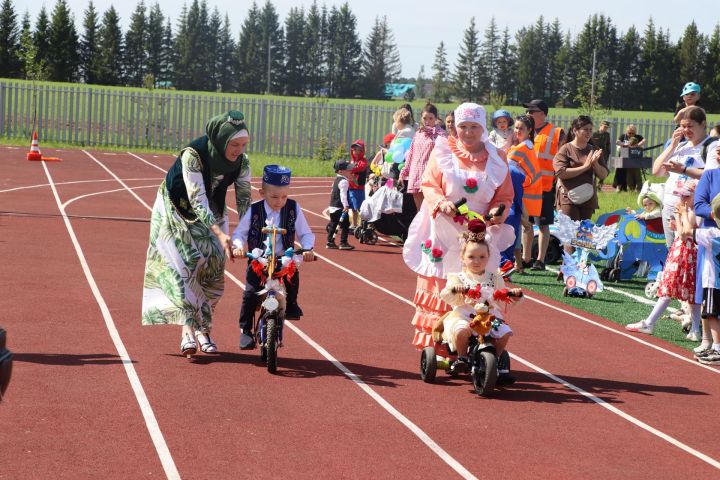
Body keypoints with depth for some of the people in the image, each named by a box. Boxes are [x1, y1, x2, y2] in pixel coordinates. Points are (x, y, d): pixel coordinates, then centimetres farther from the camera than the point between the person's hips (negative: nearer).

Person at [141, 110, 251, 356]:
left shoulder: (241, 161, -18)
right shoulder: (193, 155, -34)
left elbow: (244, 200, -14)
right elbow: (197, 200, -38)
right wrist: (219, 233, -48)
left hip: (211, 213, 5)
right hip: (177, 210, -5)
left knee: (213, 267, -2)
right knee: (184, 265, -18)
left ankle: (203, 329, 9)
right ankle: (188, 329, -25)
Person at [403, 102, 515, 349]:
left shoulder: (496, 159, 7)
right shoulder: (443, 152, 4)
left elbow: (505, 197, 9)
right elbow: (428, 184, 2)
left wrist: (499, 211, -12)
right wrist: (441, 202, -17)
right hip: (444, 233, -1)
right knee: (441, 291, -1)